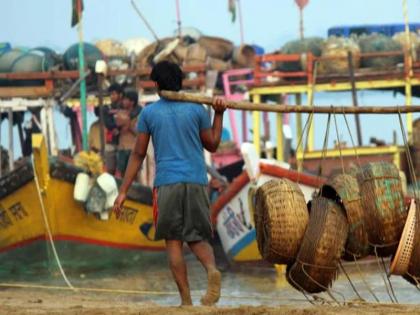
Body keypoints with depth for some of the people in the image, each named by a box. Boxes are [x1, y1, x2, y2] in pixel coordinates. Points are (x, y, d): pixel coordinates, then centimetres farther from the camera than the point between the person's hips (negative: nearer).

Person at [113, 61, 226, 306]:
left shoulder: (149, 113, 4)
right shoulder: (197, 110, 6)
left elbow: (138, 154, 4)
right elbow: (212, 145, 15)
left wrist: (123, 192, 7)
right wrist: (219, 114, 24)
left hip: (167, 183, -1)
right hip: (197, 182, 1)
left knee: (173, 241, 4)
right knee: (198, 238, 9)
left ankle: (186, 300, -5)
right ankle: (212, 269, -25)